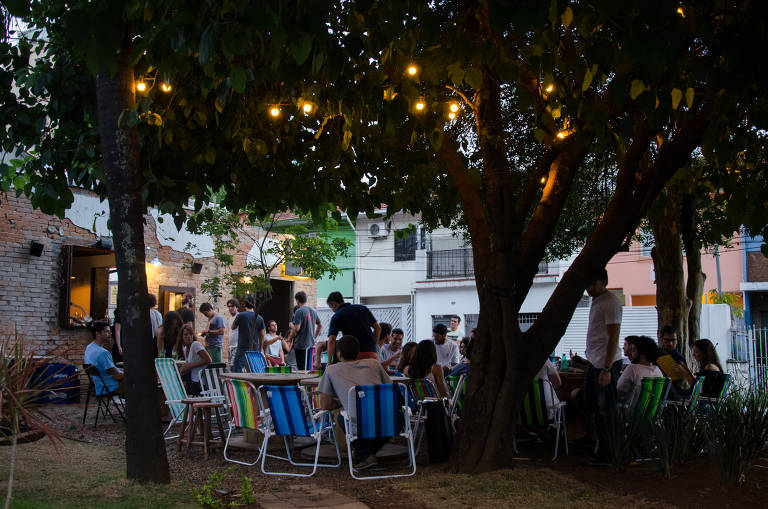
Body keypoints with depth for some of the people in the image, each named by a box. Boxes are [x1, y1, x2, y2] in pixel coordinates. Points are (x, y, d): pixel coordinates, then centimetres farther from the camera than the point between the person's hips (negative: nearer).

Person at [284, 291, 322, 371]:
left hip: (301, 345, -7)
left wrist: (289, 338, -5)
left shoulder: (299, 311, -13)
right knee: (309, 368, 14)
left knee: (302, 368, -5)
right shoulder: (313, 311, 10)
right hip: (311, 344, 7)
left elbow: (296, 328, -19)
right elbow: (320, 326, 18)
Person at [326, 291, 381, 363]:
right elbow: (378, 328, 13)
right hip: (371, 352, 4)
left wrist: (329, 362, -8)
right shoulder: (362, 308, 13)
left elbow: (331, 340, -9)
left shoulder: (336, 317, 1)